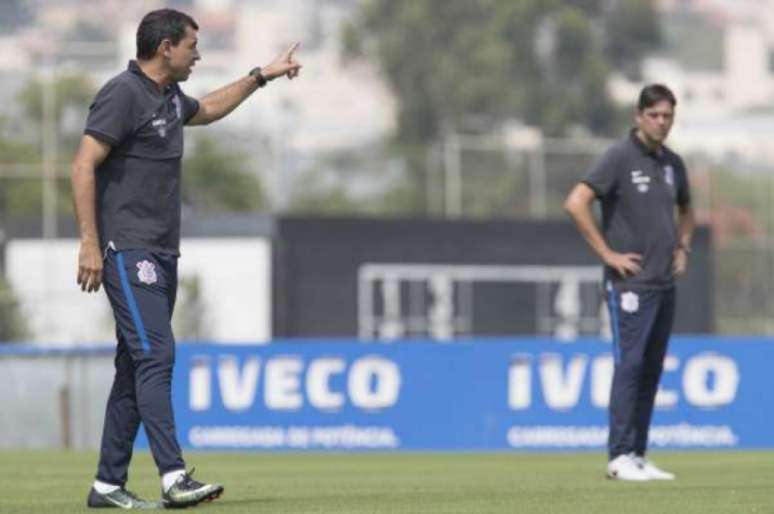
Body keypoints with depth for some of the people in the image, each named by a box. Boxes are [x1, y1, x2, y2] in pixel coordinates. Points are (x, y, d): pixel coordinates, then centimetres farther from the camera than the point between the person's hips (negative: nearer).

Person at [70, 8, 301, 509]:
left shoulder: (169, 97, 15)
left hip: (162, 255, 10)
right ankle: (174, 477, -24)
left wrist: (262, 76, 40)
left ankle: (109, 484, 12)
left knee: (137, 365, 8)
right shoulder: (123, 94, -12)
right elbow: (84, 166, -17)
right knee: (155, 356, -17)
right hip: (127, 252, -10)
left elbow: (208, 109, 39)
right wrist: (90, 243, -22)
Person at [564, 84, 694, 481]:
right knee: (629, 366, -10)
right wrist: (607, 254, -16)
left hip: (665, 283, 7)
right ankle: (620, 456, -9)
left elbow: (685, 209, 33)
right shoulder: (620, 157, -10)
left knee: (651, 372, 8)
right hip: (630, 282, -7)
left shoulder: (673, 164, 13)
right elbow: (576, 203, -18)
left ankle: (638, 457, 13)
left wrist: (683, 247, 16)